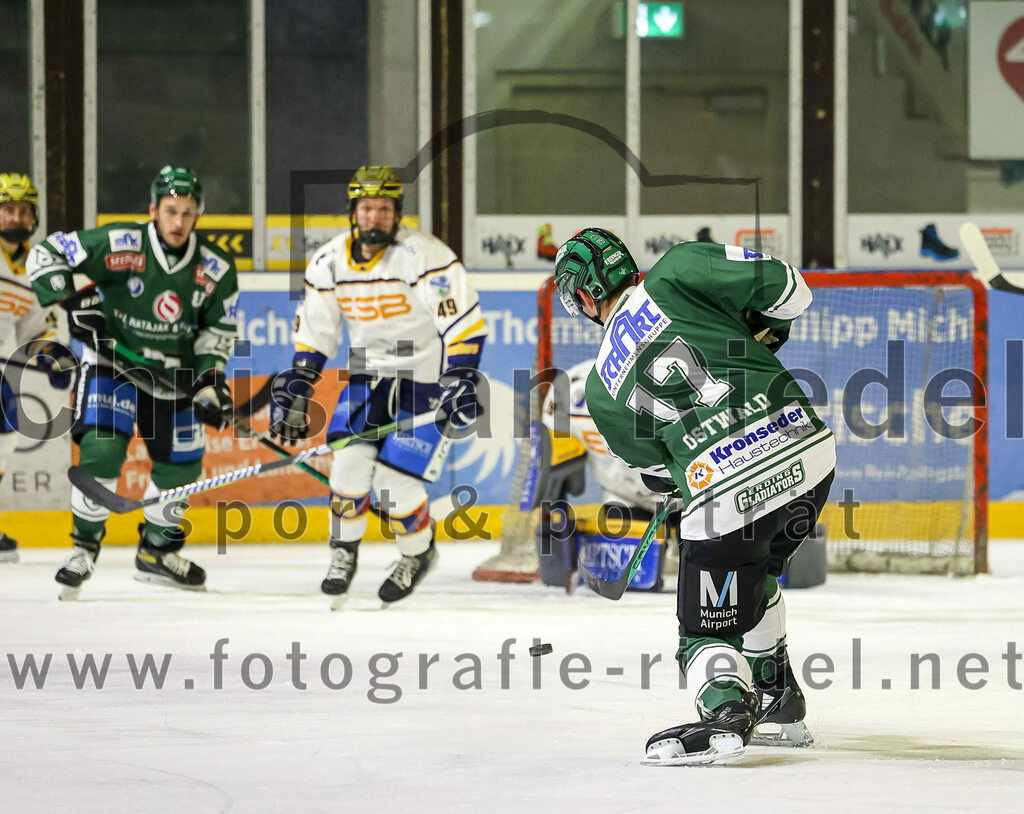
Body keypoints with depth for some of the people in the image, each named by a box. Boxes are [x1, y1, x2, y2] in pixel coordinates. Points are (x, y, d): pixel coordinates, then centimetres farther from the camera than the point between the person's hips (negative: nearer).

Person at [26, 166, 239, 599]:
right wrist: (73, 301, -24)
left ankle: (156, 551, 29)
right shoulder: (119, 245, -21)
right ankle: (84, 545, -2)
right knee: (101, 448, -20)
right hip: (111, 362, -4)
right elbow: (46, 255, -15)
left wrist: (210, 377, -8)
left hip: (173, 376, 4)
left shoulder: (215, 270, -9)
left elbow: (220, 327, 4)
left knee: (182, 465, 7)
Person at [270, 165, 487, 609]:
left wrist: (460, 383, -28)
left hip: (427, 378, -5)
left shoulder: (426, 256, -21)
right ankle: (344, 551, 10)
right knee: (350, 460, -14)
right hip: (368, 373, 5)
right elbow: (313, 334, 8)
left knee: (395, 477, -12)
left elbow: (466, 323, -21)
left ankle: (418, 554, 16)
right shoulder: (330, 261, -3)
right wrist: (294, 391, 3)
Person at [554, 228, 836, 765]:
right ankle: (779, 705, 35)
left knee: (709, 627, 9)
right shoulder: (677, 273, 8)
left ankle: (725, 708, -20)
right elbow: (786, 289, 4)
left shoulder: (603, 387, 12)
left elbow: (654, 465, 21)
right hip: (809, 446, 4)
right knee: (753, 578, 30)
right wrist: (757, 339, 24)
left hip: (727, 491, -4)